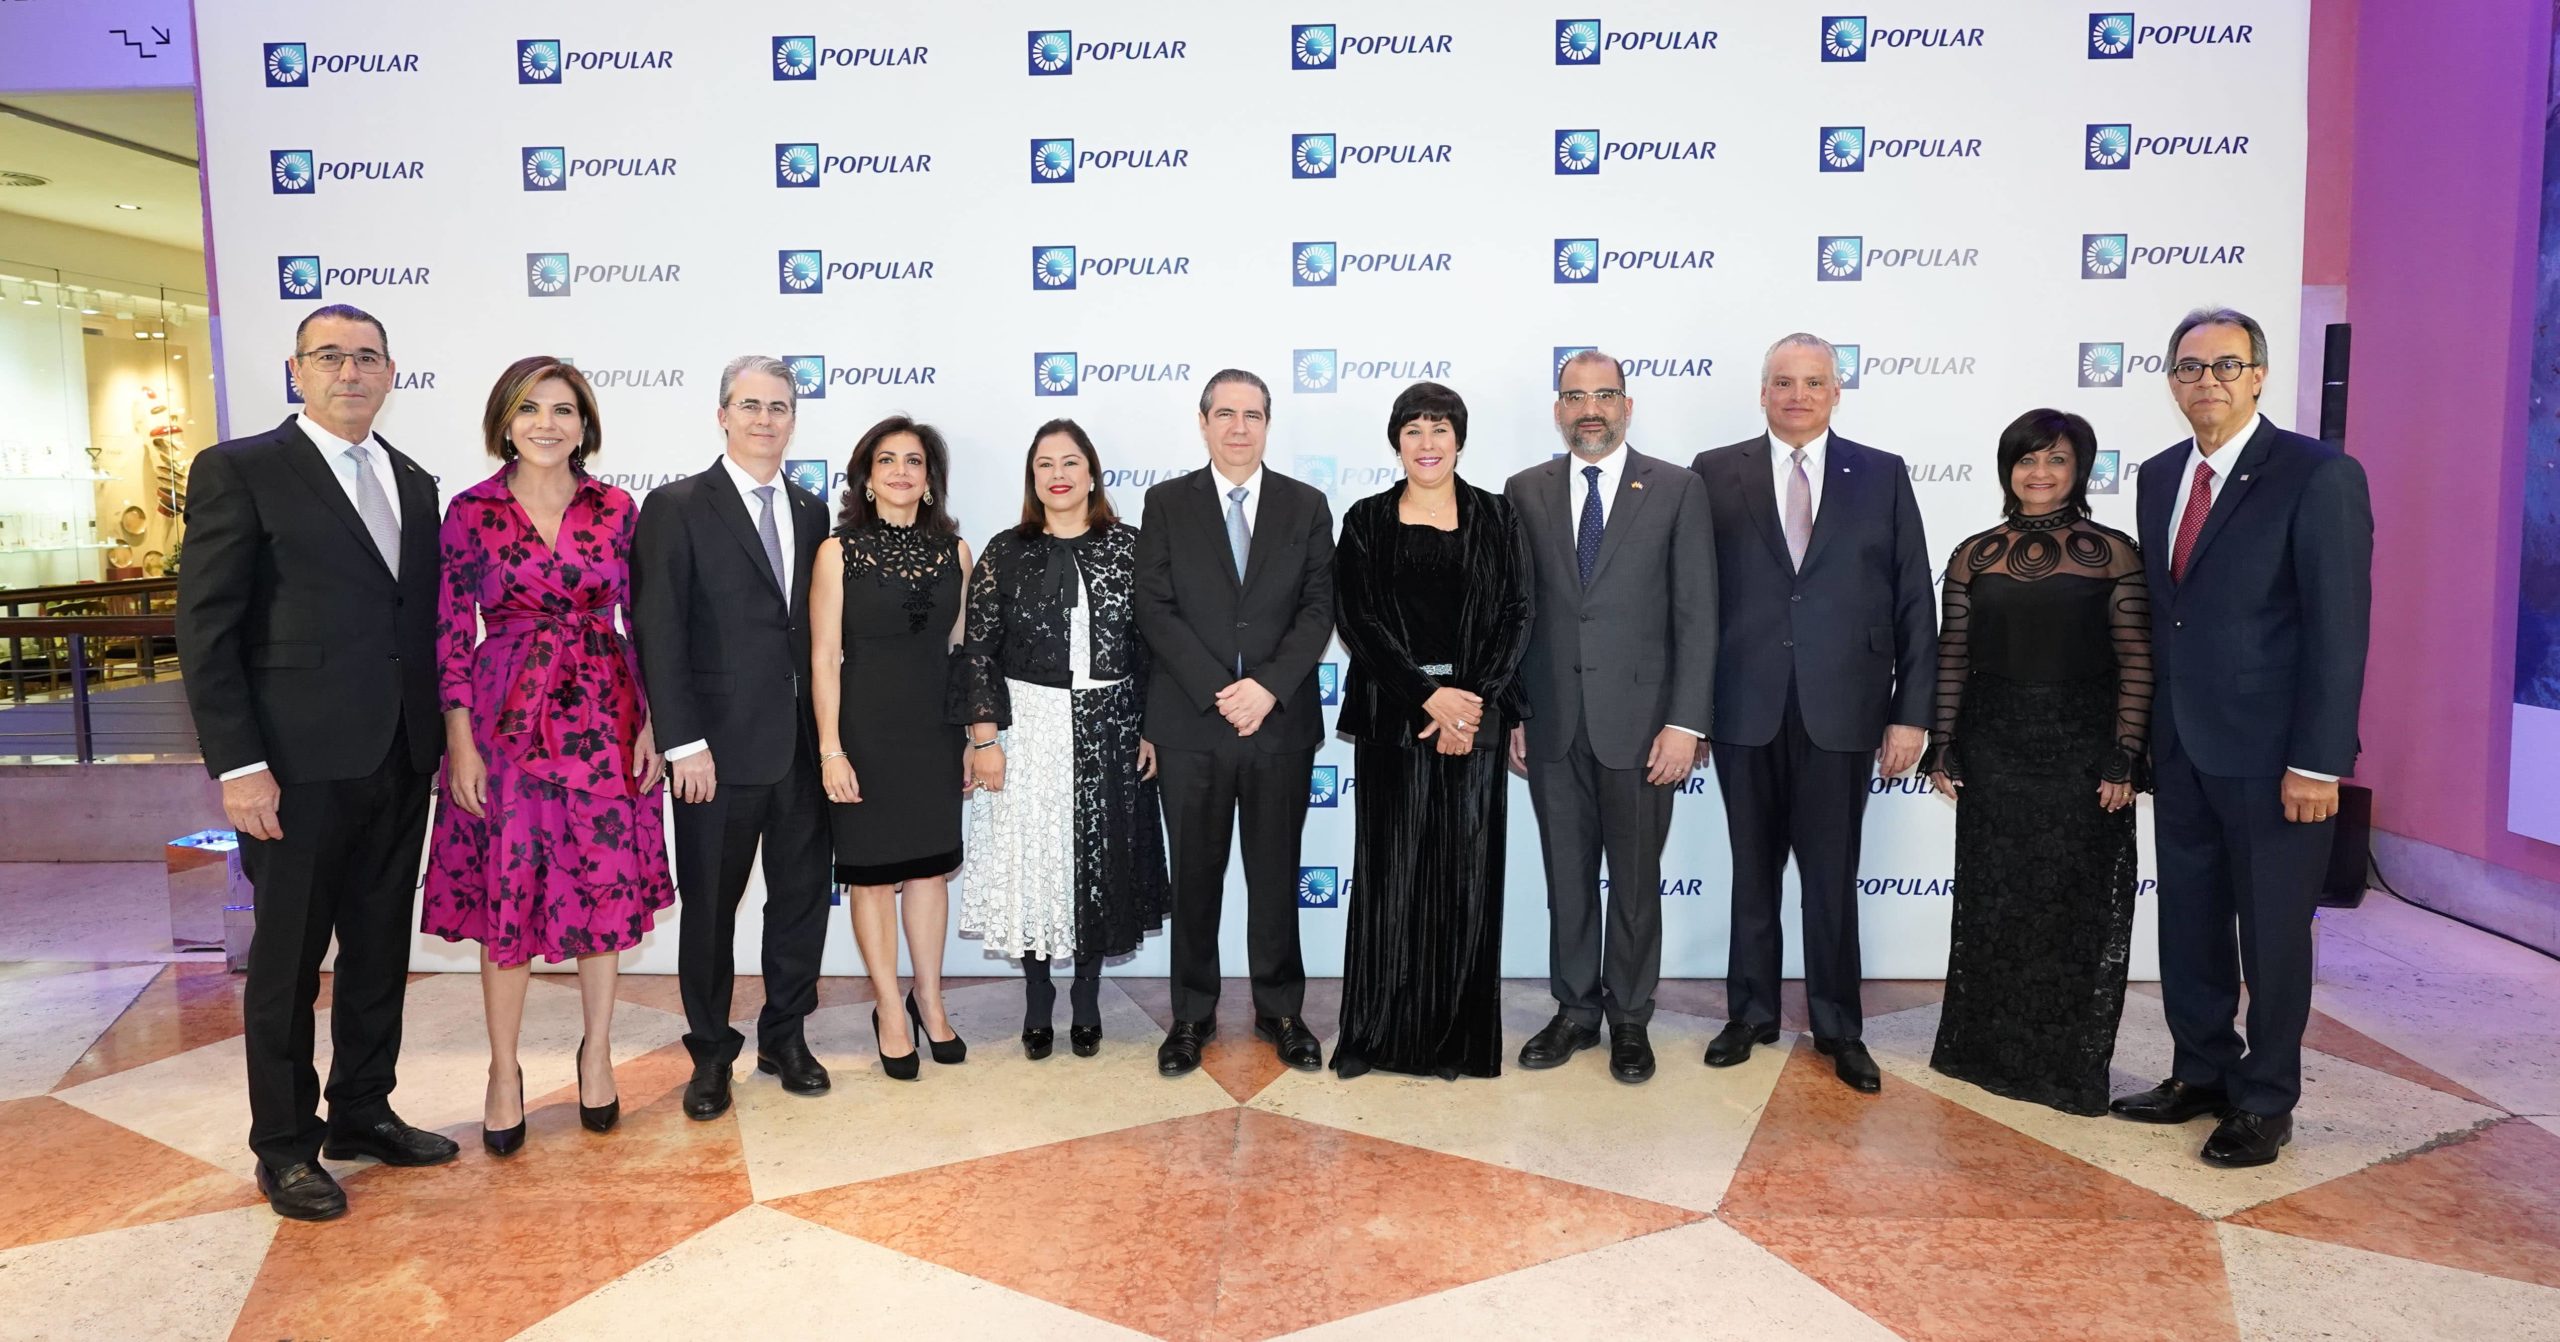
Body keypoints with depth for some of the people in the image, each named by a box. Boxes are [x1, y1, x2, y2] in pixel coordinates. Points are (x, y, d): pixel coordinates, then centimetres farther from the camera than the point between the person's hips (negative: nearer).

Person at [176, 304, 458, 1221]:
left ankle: (363, 1112, 30)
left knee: (381, 947, 15)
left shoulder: (413, 484, 12)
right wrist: (236, 764, -15)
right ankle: (284, 1146, 21)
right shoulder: (239, 471, -5)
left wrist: (436, 737, 8)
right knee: (289, 958, 6)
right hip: (298, 765, -5)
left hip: (399, 760, 6)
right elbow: (205, 628, -9)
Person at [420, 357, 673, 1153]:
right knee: (507, 893, 5)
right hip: (506, 719, -1)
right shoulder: (472, 512, -1)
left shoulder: (616, 510, 3)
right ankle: (504, 1072, 21)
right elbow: (452, 632, -1)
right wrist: (459, 740, -7)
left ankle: (597, 1052, 25)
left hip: (603, 717, 1)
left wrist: (651, 725, 0)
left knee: (604, 884, 7)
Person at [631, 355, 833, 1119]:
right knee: (709, 906, 9)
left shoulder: (811, 513, 10)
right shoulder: (677, 508, -5)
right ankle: (711, 1054, 24)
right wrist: (683, 744, -15)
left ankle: (786, 1036, 29)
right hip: (719, 748, -4)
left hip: (804, 746, 4)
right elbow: (658, 634, -10)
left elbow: (818, 627, 10)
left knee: (802, 897, 12)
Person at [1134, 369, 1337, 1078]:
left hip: (1282, 721, 1)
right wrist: (1217, 692, -14)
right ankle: (1193, 1014, 21)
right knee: (1195, 876, 8)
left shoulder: (1307, 506, 6)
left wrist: (1269, 686, -15)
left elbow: (1318, 609, -1)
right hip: (1190, 724, -1)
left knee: (1276, 874, 9)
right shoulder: (1167, 503, 3)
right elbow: (1155, 610, -4)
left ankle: (1279, 1011, 22)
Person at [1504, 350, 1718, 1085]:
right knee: (1566, 877, 12)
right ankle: (1576, 1011, 26)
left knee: (1636, 880, 9)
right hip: (1551, 721, 2)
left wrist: (1685, 722, -11)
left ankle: (1630, 1019, 24)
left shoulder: (1677, 490, -2)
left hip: (1639, 720, -2)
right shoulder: (1525, 492, 5)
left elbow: (1696, 615, -5)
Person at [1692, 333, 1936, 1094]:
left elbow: (1913, 602, 2)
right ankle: (1751, 1011, 27)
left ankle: (1838, 1026, 22)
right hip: (1746, 708, 0)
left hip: (1842, 709, 0)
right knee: (1753, 870, 12)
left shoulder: (1882, 476, 4)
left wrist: (1911, 712, -3)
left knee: (1832, 875, 7)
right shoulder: (1715, 475, 3)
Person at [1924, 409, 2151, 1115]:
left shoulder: (2114, 553, -3)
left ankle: (2070, 1066, 21)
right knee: (1991, 901, 10)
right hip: (1993, 751, 2)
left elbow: (2136, 664, -5)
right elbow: (1951, 658, 5)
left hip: (2082, 754, -2)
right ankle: (1989, 1050, 26)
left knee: (2076, 905, 6)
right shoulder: (1974, 555, 4)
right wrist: (1942, 749, 2)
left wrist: (2124, 759, -10)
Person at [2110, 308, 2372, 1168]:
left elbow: (2338, 628, -14)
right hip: (2182, 749, 6)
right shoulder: (2160, 476, 9)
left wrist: (2317, 763, -18)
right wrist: (2146, 734, 9)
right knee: (2189, 926, 15)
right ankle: (2202, 1073, 30)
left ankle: (2265, 1103, 22)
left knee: (2272, 935, 7)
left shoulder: (2319, 476, -11)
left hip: (2271, 756, -6)